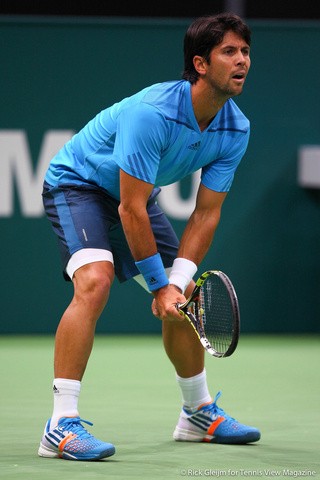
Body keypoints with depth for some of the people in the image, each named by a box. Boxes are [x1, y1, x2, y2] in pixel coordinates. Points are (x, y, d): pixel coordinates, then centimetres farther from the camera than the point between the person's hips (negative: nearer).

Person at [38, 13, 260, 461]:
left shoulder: (235, 130, -13)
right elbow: (131, 210, -32)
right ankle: (61, 426, -31)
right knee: (95, 282, -30)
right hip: (76, 184, -8)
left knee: (184, 300, 9)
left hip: (138, 194, 8)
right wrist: (159, 284, -25)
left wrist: (177, 282, -20)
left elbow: (206, 213, -8)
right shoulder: (151, 112, -35)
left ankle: (199, 413, 32)